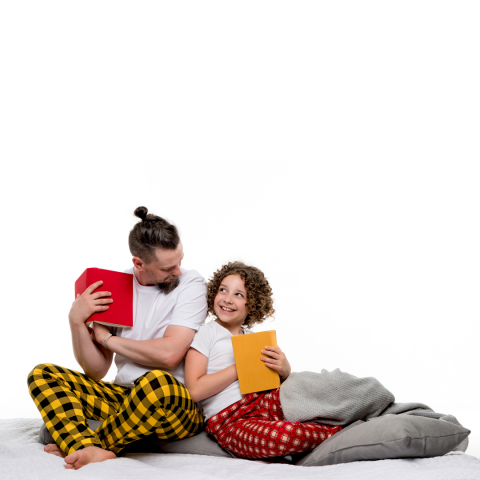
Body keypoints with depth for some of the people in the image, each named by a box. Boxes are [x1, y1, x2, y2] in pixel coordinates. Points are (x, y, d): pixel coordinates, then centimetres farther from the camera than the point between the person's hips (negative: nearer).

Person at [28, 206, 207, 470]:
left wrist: (107, 338, -7)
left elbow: (168, 354, -19)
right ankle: (93, 452, -36)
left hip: (177, 403, -5)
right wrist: (76, 322, -12)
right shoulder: (114, 286, 5)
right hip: (121, 397, 5)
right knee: (42, 374, -9)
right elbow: (96, 371, 5)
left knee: (158, 382, -39)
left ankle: (76, 445, -17)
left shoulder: (190, 284, -6)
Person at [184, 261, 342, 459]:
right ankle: (337, 431, -14)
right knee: (283, 435, -34)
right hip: (229, 423, -6)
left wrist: (284, 370, -3)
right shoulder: (205, 333, 3)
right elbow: (195, 390, -9)